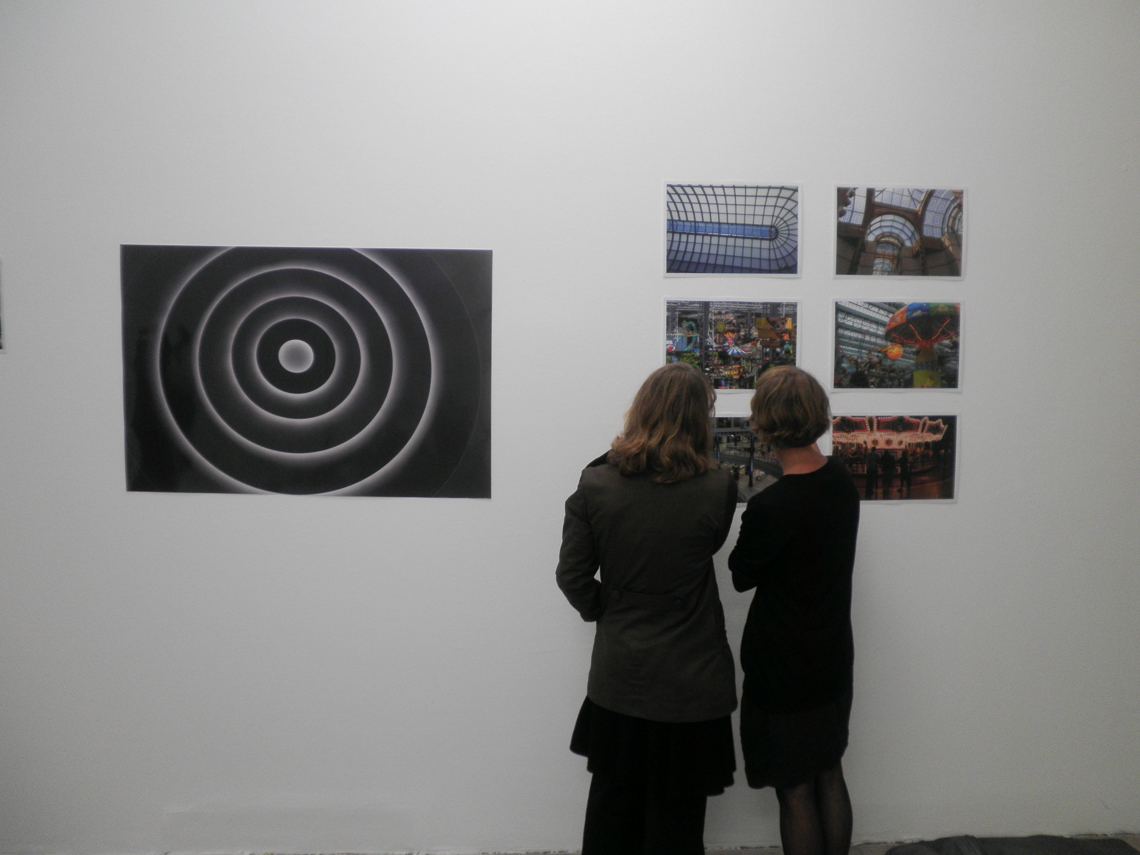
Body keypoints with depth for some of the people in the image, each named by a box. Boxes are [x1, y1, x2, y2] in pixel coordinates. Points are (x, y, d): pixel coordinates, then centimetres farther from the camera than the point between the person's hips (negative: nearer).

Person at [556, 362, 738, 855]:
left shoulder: (595, 484, -13)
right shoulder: (717, 488, -17)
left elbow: (572, 577, -7)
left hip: (617, 675, 2)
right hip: (690, 681, -1)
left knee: (613, 799, 23)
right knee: (676, 811, 19)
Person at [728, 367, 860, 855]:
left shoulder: (770, 507, -29)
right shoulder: (842, 481, -6)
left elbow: (741, 577, -13)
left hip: (784, 668, -7)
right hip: (834, 657, 7)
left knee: (795, 790, 11)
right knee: (830, 776, 22)